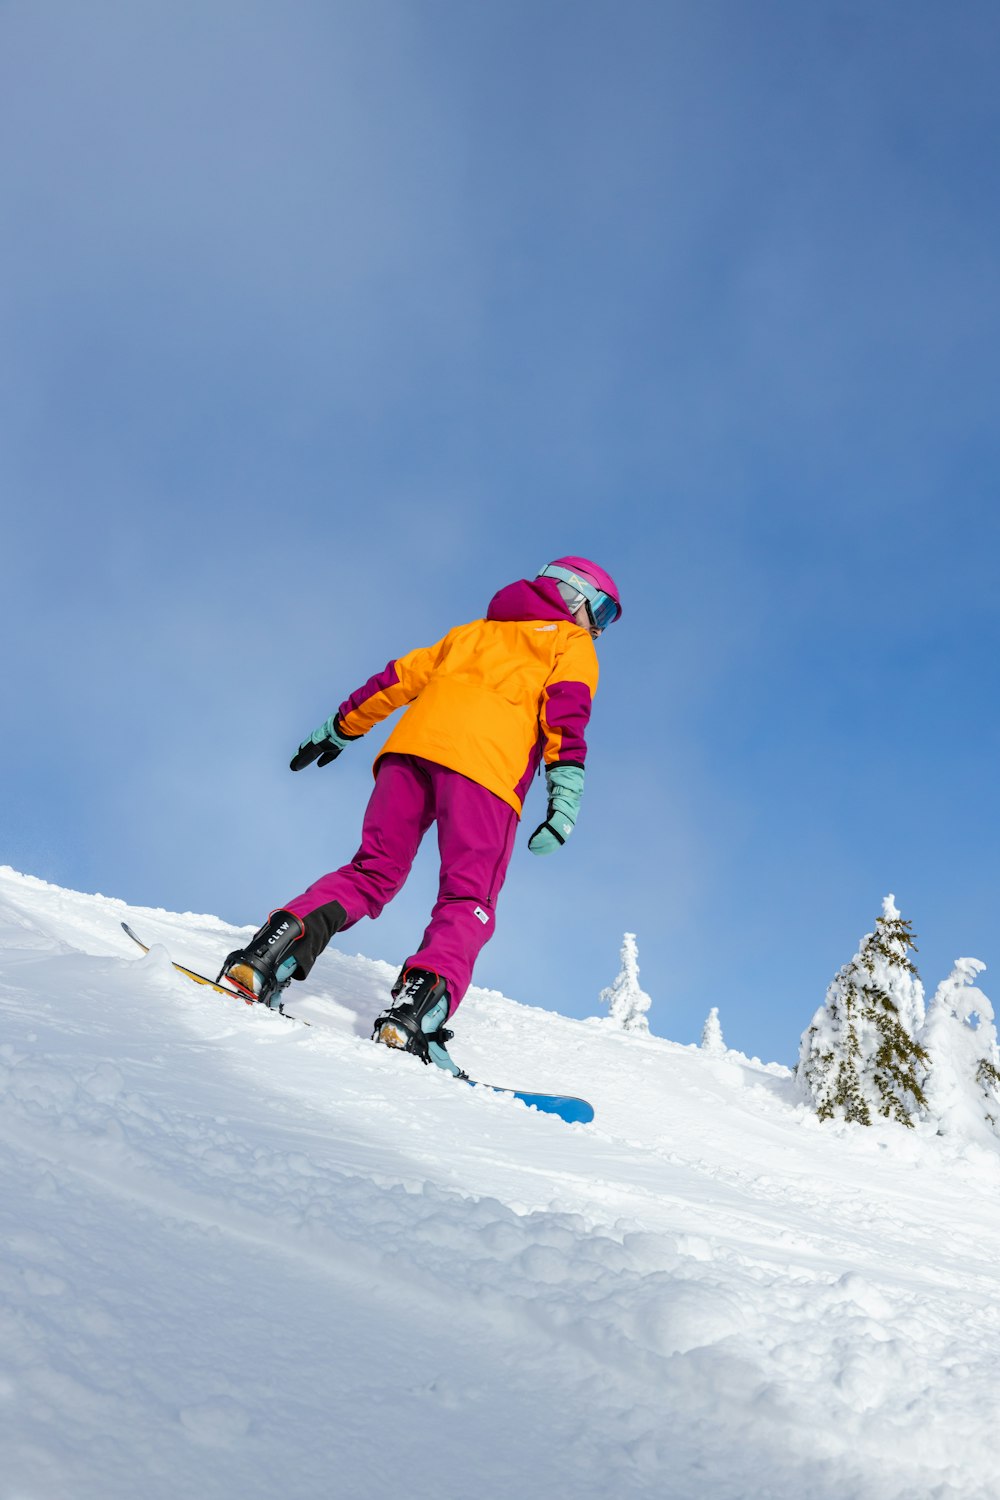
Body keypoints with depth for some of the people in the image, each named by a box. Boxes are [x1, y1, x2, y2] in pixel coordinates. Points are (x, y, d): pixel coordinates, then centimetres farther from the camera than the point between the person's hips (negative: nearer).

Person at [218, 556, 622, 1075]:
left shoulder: (476, 630, 35)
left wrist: (341, 727, 38)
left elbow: (399, 677, 32)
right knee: (468, 901, -7)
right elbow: (567, 705, -1)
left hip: (413, 743, 5)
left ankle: (281, 940, -12)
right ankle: (416, 1005, -29)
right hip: (485, 765, -5)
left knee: (372, 872, 8)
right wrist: (566, 786, -13)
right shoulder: (572, 644, 20)